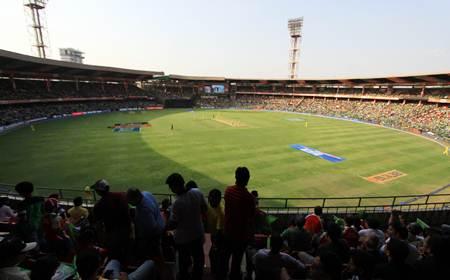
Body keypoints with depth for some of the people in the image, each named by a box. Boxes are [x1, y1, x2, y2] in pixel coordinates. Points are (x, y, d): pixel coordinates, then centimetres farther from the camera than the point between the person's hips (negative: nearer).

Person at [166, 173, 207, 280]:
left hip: (184, 238, -5)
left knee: (184, 261, 22)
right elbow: (204, 208, -3)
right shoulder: (197, 192, -17)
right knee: (198, 257, 27)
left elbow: (172, 225, -23)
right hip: (198, 233, 5)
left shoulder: (178, 203, -33)